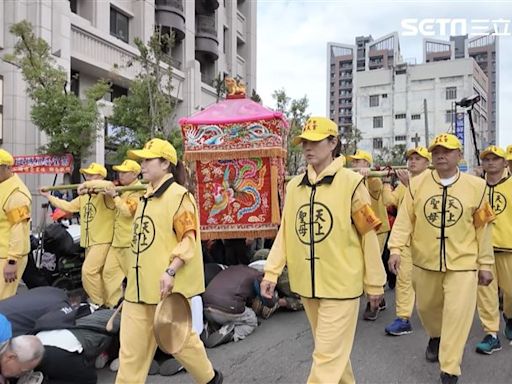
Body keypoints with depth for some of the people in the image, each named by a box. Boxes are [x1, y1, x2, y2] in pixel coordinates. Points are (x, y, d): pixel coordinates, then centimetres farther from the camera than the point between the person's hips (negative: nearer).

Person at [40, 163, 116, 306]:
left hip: (102, 241, -9)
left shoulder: (106, 195, -13)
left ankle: (99, 303, -1)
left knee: (88, 270, -15)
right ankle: (104, 301, 25)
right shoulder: (84, 197, 14)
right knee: (96, 273, 13)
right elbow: (68, 206, 19)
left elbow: (109, 185, -35)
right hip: (89, 242, 9)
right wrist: (49, 196, 20)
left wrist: (87, 185, -34)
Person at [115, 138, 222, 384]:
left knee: (178, 338, 8)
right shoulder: (146, 198, 15)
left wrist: (171, 271, -25)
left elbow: (188, 239, -17)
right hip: (140, 285, 8)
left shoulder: (179, 196, -11)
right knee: (132, 345, 8)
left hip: (166, 286, -8)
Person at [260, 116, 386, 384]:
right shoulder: (294, 185, 5)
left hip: (340, 284, -5)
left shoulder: (351, 183, -10)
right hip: (307, 284, 5)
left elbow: (368, 236, -7)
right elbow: (285, 232, 7)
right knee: (332, 349, 21)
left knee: (328, 356, 1)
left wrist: (374, 283, -2)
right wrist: (271, 272, 0)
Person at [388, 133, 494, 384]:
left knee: (457, 314, -4)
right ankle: (436, 336, 52)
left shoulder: (476, 186, -4)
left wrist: (485, 264, 5)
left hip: (462, 263, -2)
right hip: (424, 261, 2)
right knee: (426, 307, 19)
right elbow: (405, 218, -4)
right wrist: (396, 248, -16)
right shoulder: (417, 183, -3)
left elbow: (482, 228, 2)